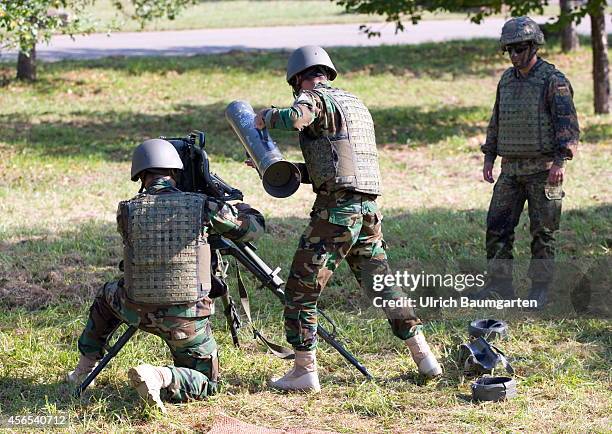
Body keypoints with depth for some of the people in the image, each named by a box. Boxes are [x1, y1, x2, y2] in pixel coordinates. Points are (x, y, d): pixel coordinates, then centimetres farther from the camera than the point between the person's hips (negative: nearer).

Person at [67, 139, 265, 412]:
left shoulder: (127, 211, -4)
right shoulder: (201, 206, -7)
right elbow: (254, 227, 4)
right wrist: (240, 207, 28)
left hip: (136, 312, 2)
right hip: (186, 317, -2)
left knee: (108, 296, 36)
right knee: (206, 385, 15)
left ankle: (84, 370, 35)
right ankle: (159, 377, -15)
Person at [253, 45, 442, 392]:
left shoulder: (315, 98, -2)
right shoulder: (356, 104, 24)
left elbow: (295, 117, -27)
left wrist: (265, 117, -6)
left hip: (336, 211, -8)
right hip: (369, 209, 8)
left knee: (301, 291, 0)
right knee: (383, 286, 19)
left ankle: (304, 372, 0)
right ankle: (424, 356, 20)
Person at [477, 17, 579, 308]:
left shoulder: (553, 80, -9)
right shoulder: (507, 80, 12)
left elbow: (568, 123, -14)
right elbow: (496, 123, 20)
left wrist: (560, 161, -23)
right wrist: (488, 158, 14)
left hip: (543, 169, -6)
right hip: (511, 169, 6)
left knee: (543, 231, 0)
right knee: (497, 226, 2)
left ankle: (540, 288, 7)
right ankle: (500, 283, 9)